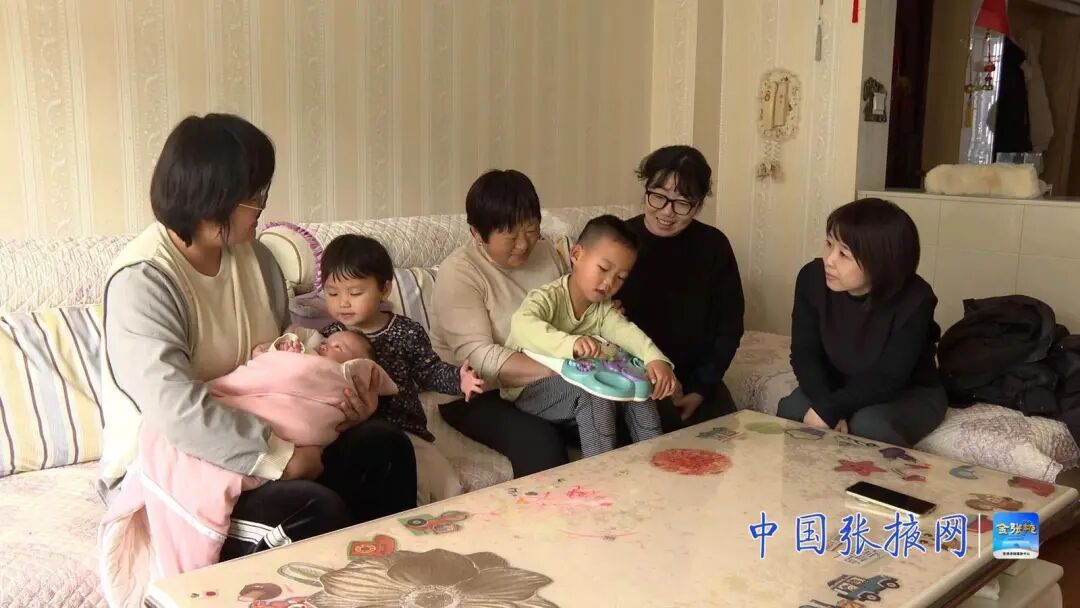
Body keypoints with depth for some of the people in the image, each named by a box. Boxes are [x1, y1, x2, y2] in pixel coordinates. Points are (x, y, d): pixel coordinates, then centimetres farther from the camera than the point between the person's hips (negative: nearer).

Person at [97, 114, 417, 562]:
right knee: (316, 509, -28)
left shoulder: (253, 257, 2)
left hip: (252, 443, 8)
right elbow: (176, 410, -32)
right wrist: (280, 456, -28)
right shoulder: (142, 280, -22)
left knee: (384, 445, -4)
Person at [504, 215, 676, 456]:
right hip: (531, 390, -7)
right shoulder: (548, 298, -18)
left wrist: (656, 359, -34)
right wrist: (571, 343, -55)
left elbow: (625, 331, -14)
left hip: (581, 383, 7)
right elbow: (522, 325, -39)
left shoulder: (603, 308, 4)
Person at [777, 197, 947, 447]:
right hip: (839, 385, 3)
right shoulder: (812, 278, -18)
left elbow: (888, 380, -28)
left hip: (909, 393, -3)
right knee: (790, 409, -25)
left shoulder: (914, 300, -29)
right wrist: (827, 406, -30)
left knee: (867, 425, -33)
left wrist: (829, 410, -35)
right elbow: (804, 354, -14)